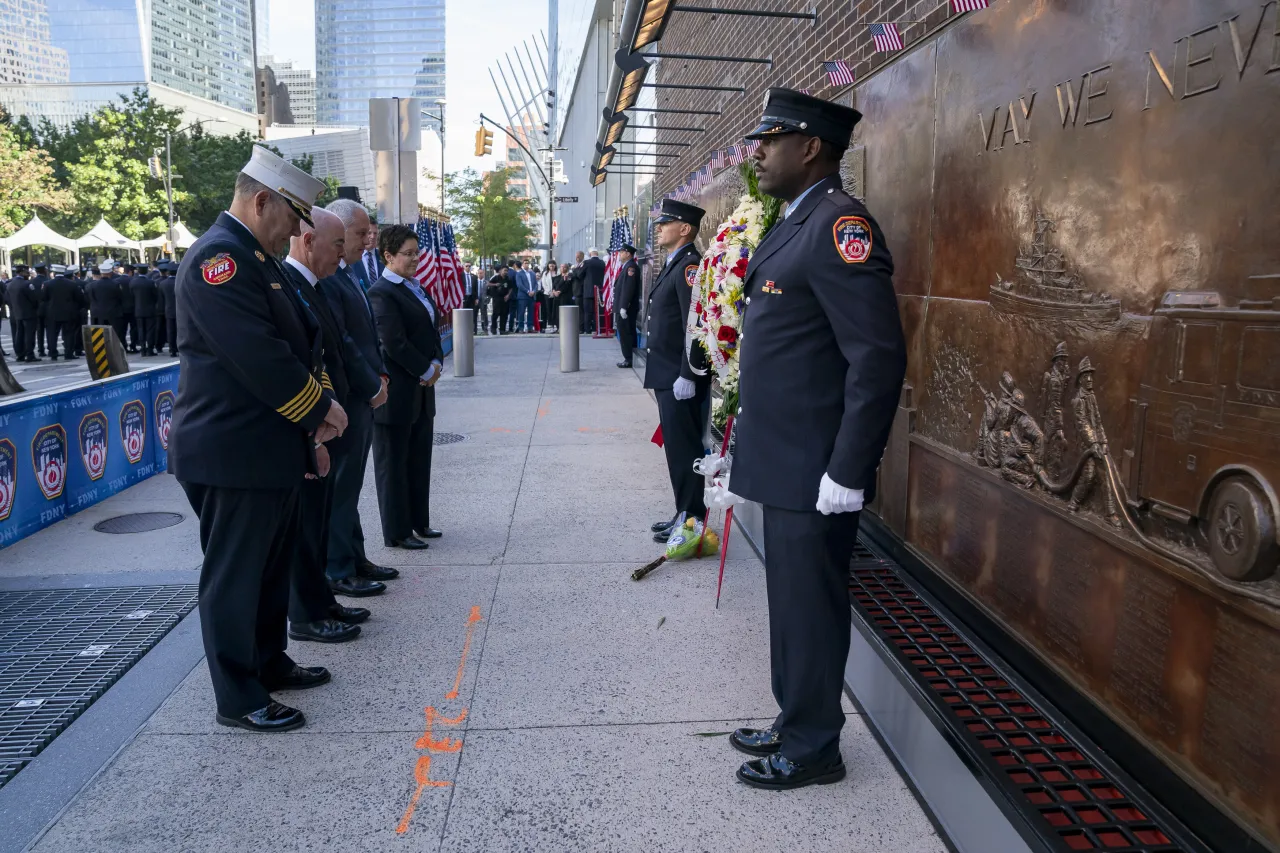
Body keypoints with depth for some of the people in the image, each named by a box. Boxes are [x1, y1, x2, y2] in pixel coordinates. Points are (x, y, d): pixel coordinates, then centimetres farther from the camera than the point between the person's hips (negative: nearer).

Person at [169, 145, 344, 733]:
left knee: (272, 566, 20)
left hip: (271, 450, 10)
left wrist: (311, 429, 9)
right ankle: (238, 699, 15)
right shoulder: (219, 258, -17)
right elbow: (260, 357, -25)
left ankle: (269, 664, 35)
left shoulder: (257, 258, 15)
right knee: (233, 576, 2)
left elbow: (295, 346, 17)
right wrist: (322, 409, -12)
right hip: (232, 454, -10)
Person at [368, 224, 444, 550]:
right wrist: (426, 371, -13)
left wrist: (436, 363, -1)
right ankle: (397, 532, 12)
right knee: (394, 462, 3)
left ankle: (418, 522, 28)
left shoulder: (417, 288, 12)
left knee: (420, 459, 16)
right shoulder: (381, 293, -15)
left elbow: (431, 330, 15)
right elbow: (394, 343, -20)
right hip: (397, 391, -9)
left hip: (421, 388, 9)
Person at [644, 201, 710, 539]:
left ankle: (692, 520, 6)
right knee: (678, 448, 15)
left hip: (682, 379, -10)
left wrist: (687, 375, -24)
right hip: (668, 376, 10)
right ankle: (686, 513, 24)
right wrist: (671, 375, 20)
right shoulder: (673, 265, 17)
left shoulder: (690, 265, -15)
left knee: (684, 449, -3)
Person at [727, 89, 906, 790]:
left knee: (810, 609, 5)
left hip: (814, 472, -10)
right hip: (784, 464, 10)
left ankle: (813, 750, 23)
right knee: (791, 601, 20)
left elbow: (878, 358, -23)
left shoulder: (840, 226, -17)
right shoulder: (796, 224, 15)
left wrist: (848, 473, -22)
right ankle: (794, 725, 36)